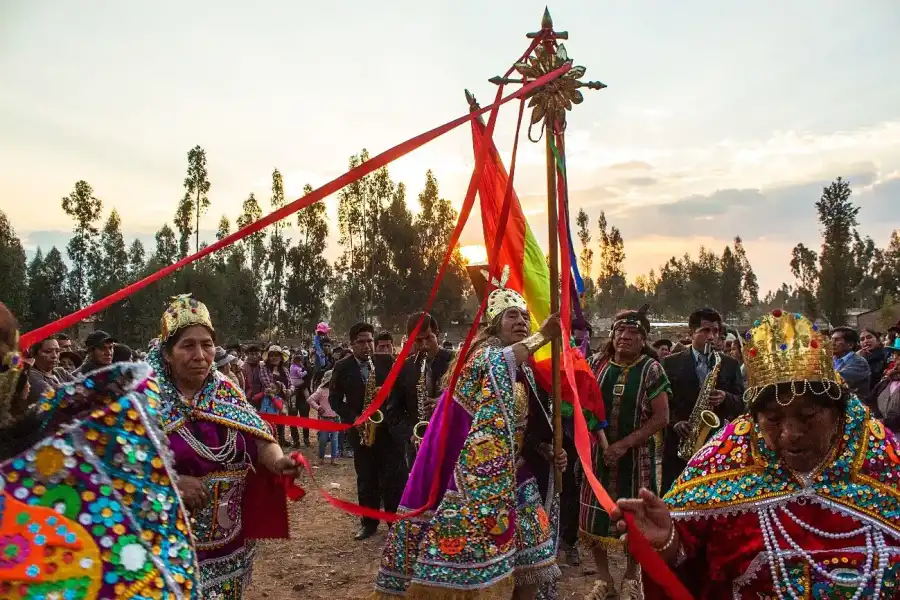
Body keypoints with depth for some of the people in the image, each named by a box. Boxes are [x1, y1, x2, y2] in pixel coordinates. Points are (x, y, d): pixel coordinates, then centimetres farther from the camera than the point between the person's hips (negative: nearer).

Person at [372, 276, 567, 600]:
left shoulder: (525, 372, 14)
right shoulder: (483, 353, -8)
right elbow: (500, 362, -34)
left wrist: (548, 452, 1)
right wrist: (543, 336, -26)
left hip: (514, 478, 8)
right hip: (479, 477, -8)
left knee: (529, 566, 12)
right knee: (472, 550, -9)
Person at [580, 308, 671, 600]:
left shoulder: (651, 369, -7)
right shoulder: (597, 363, 1)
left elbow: (661, 417, -11)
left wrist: (625, 444, -18)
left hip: (637, 456, -2)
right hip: (598, 452, 2)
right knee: (596, 516, 6)